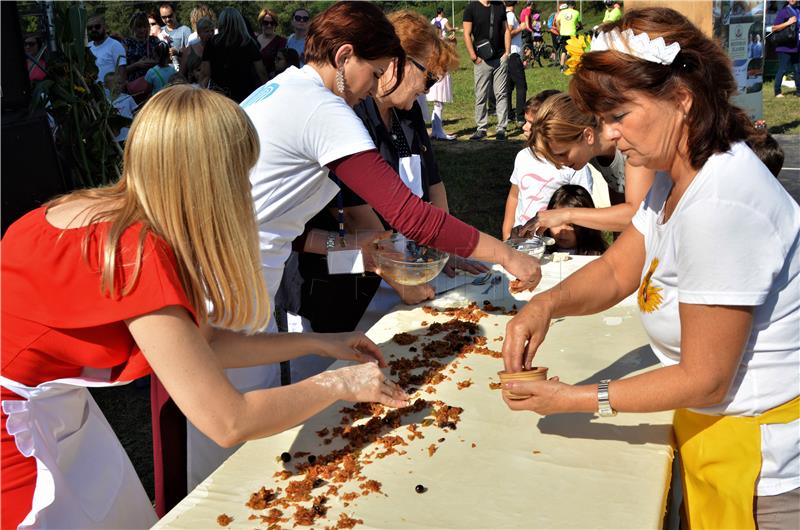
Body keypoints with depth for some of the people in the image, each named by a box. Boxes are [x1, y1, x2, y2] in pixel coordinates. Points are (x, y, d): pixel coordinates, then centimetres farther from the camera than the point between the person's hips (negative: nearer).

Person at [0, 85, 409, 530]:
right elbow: (229, 422, -27)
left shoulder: (114, 212, -3)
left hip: (52, 406, 8)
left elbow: (201, 341, 6)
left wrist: (320, 343, 7)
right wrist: (339, 384, -13)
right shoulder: (136, 253, -30)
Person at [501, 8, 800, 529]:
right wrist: (548, 303, -15)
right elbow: (616, 270, 5)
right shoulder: (679, 178, 1)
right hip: (711, 426, 9)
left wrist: (577, 400, -21)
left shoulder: (720, 208, -30)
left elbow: (704, 379, -25)